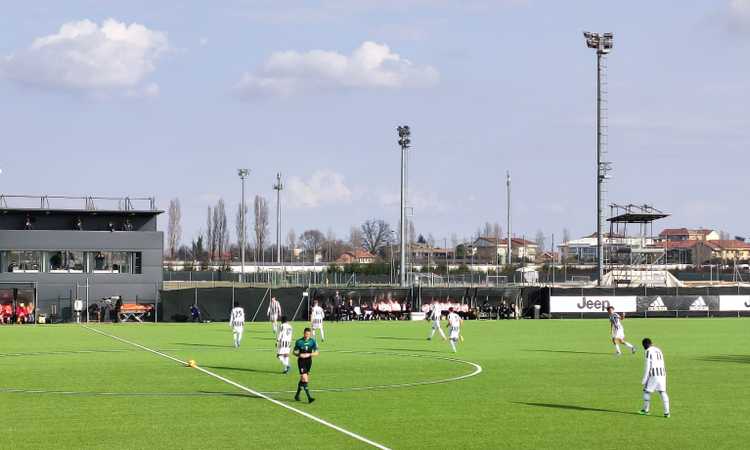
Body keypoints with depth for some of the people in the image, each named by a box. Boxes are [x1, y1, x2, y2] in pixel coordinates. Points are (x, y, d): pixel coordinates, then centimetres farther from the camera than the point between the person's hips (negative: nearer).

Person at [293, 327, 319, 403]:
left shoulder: (312, 341, 0)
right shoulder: (299, 341, -7)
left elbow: (316, 353, -1)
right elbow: (295, 352, 1)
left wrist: (309, 354, -18)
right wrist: (299, 355, -20)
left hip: (309, 361, 4)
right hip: (301, 361, -4)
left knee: (302, 380, 14)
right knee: (305, 379, -14)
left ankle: (297, 395, 32)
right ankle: (309, 398, -18)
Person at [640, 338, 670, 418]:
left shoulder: (648, 351, -6)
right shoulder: (658, 350, 18)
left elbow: (648, 366, -11)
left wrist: (644, 379, -8)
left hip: (654, 375, -7)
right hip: (662, 373, 7)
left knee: (646, 391, 9)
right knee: (663, 392, 4)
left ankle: (646, 410, 17)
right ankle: (667, 412, -4)